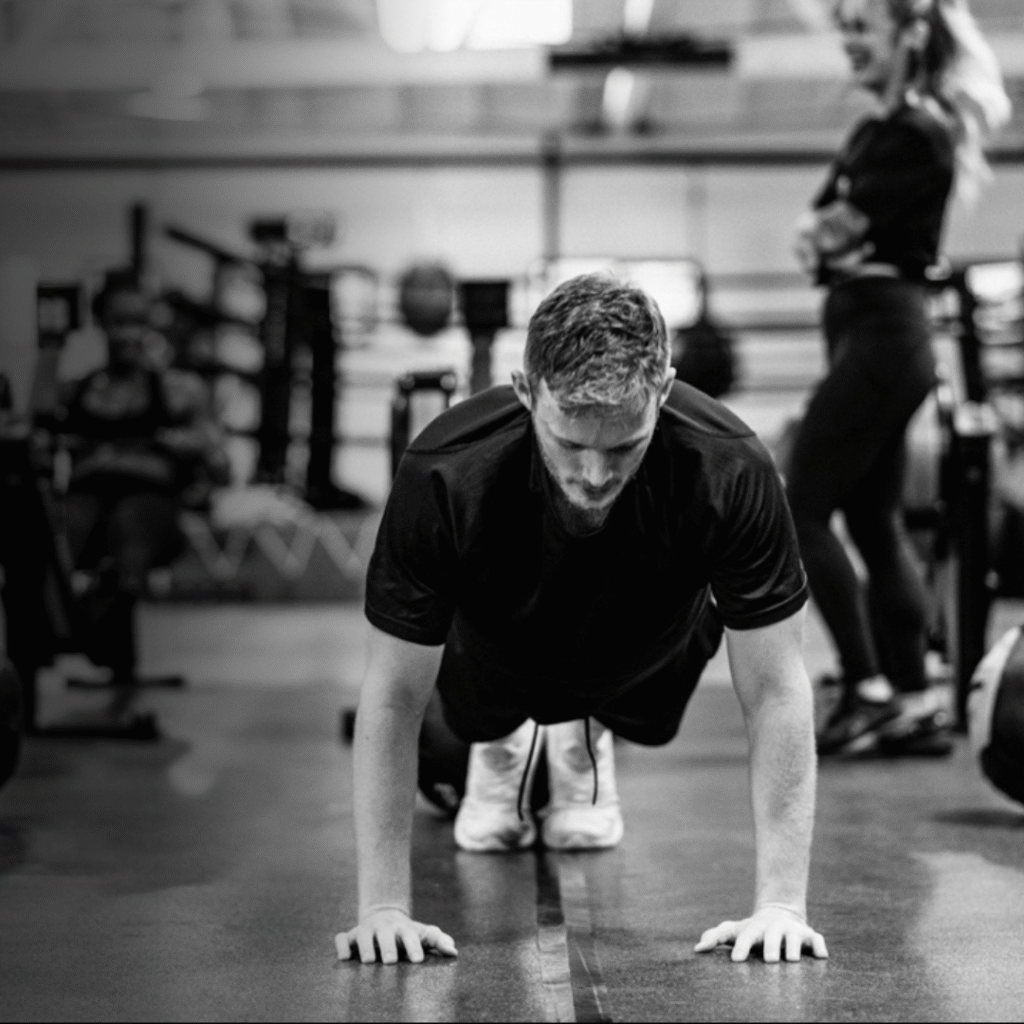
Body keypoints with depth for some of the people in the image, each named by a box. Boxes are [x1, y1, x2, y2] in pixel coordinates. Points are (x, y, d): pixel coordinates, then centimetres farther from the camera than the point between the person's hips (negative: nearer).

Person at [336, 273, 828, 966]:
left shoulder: (730, 474, -41)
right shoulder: (444, 478, -42)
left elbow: (777, 693, -32)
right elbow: (393, 698, -31)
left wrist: (781, 903, -36)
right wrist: (384, 908, -33)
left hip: (643, 661, 0)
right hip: (496, 644, 0)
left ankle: (585, 742, 28)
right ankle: (502, 748, 27)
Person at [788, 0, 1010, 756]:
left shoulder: (921, 133, -12)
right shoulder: (873, 133, 17)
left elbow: (844, 224, -18)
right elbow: (819, 232, 10)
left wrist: (833, 230, 1)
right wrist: (823, 236, -9)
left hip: (884, 330, -10)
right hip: (864, 332, 10)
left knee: (801, 511, -9)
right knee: (875, 522, 10)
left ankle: (870, 693, -7)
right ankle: (915, 702, 13)